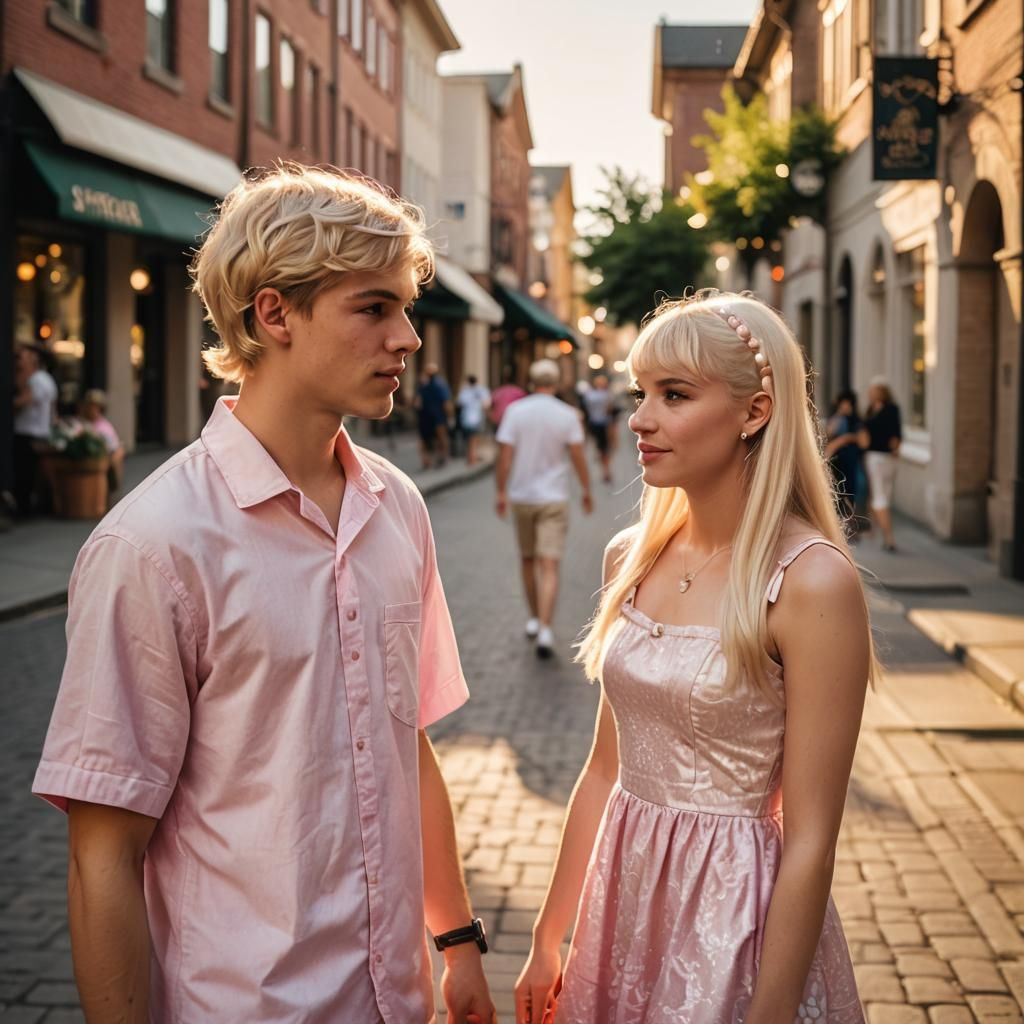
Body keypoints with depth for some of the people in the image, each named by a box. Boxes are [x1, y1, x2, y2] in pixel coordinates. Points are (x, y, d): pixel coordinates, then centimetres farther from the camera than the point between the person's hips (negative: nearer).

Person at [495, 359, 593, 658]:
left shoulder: (515, 411, -5)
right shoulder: (567, 415, -6)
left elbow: (505, 455, -7)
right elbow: (578, 456, -6)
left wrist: (501, 492, 1)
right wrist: (586, 491, 7)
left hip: (521, 496, 2)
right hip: (553, 498, -2)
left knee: (528, 559, 20)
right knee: (549, 567, -6)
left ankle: (534, 619, 31)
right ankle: (545, 630, -18)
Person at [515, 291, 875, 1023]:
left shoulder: (812, 581, -18)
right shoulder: (632, 557, 1)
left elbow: (810, 844, -17)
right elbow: (606, 769, 9)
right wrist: (548, 942, 12)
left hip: (734, 911, -6)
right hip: (622, 899, 6)